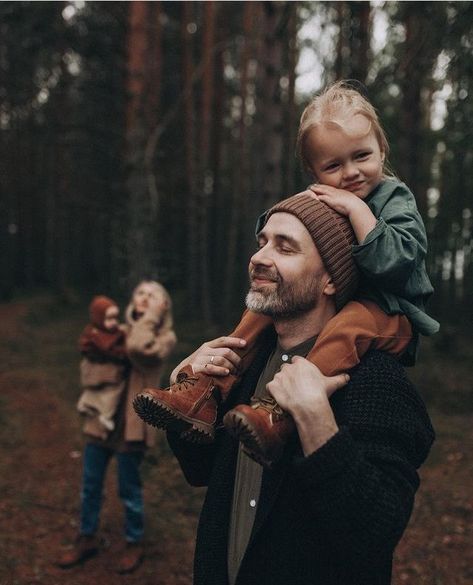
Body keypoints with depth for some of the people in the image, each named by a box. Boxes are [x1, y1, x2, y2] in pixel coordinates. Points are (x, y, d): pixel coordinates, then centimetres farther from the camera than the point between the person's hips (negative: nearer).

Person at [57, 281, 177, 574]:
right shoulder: (120, 332, 9)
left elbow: (139, 349, -26)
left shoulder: (165, 337, -5)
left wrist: (152, 315, -17)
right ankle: (87, 538, 34)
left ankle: (135, 544, 28)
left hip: (132, 422, -5)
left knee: (129, 488, 7)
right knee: (90, 484, 14)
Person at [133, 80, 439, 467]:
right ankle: (205, 394, -16)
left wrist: (357, 210, -27)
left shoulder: (396, 200, -9)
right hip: (323, 305, 7)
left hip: (388, 317, -6)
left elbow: (393, 261, -26)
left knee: (352, 320, -37)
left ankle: (280, 414, -52)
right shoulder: (317, 202, 6)